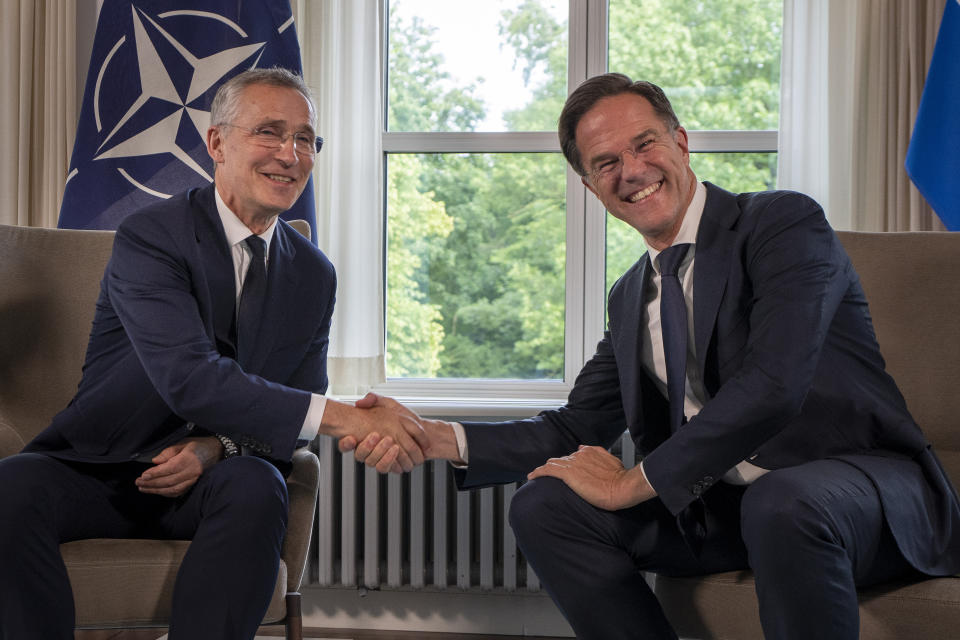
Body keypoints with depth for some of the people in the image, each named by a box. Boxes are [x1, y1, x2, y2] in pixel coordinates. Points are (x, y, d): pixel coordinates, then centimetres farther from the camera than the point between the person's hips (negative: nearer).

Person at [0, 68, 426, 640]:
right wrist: (345, 418, -32)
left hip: (214, 478, 3)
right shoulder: (151, 235, -12)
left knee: (257, 486, -32)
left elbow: (294, 412, 7)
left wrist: (216, 447, -17)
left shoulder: (315, 275, 7)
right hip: (100, 466, -3)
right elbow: (190, 379, -26)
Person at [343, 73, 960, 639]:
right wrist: (435, 436, -3)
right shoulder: (631, 297, 15)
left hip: (857, 481, -7)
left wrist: (635, 483, -15)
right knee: (544, 505, -8)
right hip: (720, 504, 7)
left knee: (783, 503, -40)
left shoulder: (784, 223, -9)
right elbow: (577, 428, 14)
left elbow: (771, 385, -22)